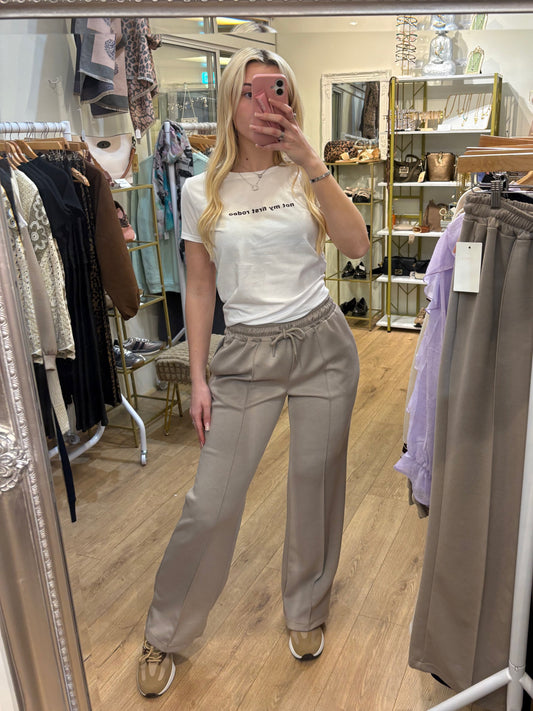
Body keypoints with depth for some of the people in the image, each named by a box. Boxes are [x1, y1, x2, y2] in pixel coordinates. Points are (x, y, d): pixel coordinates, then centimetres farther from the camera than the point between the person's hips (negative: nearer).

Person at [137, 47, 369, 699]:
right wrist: (198, 377, 1)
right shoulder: (202, 192, 2)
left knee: (316, 486, 11)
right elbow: (199, 289, 4)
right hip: (246, 355, -1)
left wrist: (313, 163, -17)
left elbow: (357, 246, -11)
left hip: (322, 344, 1)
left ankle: (306, 611, 38)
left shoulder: (306, 177, 4)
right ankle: (165, 636, 25)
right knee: (211, 504, 0)